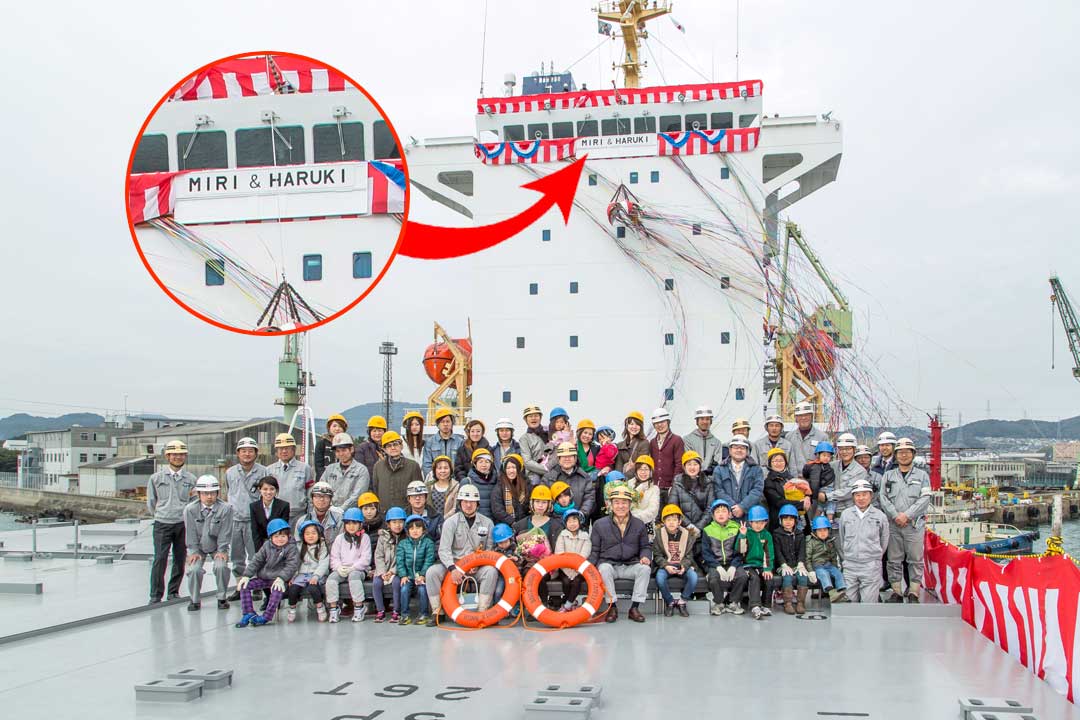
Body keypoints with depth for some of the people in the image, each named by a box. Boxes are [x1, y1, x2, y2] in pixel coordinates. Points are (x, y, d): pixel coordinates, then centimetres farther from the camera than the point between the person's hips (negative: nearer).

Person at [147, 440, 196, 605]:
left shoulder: (191, 479, 8)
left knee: (180, 560, 5)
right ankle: (155, 596, -3)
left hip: (183, 524, 2)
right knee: (160, 559, -10)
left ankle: (174, 592, 19)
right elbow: (151, 503, 11)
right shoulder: (156, 478, 4)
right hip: (162, 524, -2)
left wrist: (186, 515, 8)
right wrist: (161, 515, 11)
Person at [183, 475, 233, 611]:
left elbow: (225, 533, -13)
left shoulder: (225, 509, -19)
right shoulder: (190, 509, -16)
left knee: (221, 567, -24)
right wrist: (194, 551, -10)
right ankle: (195, 599, 4)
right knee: (194, 569, -20)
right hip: (198, 547, 1)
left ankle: (222, 598, -2)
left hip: (217, 547, -1)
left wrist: (222, 551, -14)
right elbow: (191, 532, -9)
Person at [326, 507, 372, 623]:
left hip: (358, 570, -3)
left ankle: (359, 607, -29)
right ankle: (334, 608, -20)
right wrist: (339, 568, -11)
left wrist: (352, 568, -15)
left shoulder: (364, 538, 4)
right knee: (331, 578, -26)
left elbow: (365, 558, -4)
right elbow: (334, 557, 9)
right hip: (341, 570, 3)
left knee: (354, 575, -36)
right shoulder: (340, 538, 14)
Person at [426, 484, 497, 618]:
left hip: (478, 567, 0)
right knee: (432, 572, -26)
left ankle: (482, 611, -24)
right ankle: (437, 612, -13)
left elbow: (490, 549, 4)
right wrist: (452, 568, -26)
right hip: (454, 564, 0)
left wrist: (478, 565, -15)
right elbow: (444, 550, -9)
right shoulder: (451, 522, 0)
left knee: (491, 571, -31)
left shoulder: (487, 523, 6)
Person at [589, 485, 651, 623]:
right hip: (609, 563, -1)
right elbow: (594, 550, 7)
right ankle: (612, 607, -25)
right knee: (604, 568, -37)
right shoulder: (599, 524, 5)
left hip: (631, 565, 1)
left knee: (645, 569, -30)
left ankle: (634, 608, -22)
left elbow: (646, 546, 17)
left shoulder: (639, 525, 11)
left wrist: (645, 556, -8)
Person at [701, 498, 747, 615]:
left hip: (732, 563, 1)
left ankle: (733, 603, -5)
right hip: (714, 564, -1)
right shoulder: (708, 530, 4)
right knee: (713, 578, -32)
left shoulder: (736, 529, 7)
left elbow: (739, 551, 3)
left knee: (743, 576, -27)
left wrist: (733, 566, -14)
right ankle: (719, 603, -5)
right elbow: (705, 553, -1)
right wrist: (718, 567, -15)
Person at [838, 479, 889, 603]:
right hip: (849, 565, 2)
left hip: (871, 566, -2)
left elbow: (884, 542, 10)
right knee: (849, 602, 5)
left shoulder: (880, 516, 1)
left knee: (868, 602, -4)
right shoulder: (845, 514, 5)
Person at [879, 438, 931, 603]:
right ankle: (897, 592, 13)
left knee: (915, 559, -1)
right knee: (894, 559, 5)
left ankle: (913, 593, 6)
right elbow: (883, 498, 3)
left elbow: (924, 499, -3)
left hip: (915, 524, -2)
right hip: (893, 525, 2)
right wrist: (895, 515, -11)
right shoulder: (888, 475, 12)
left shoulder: (922, 475, 7)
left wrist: (907, 515, -12)